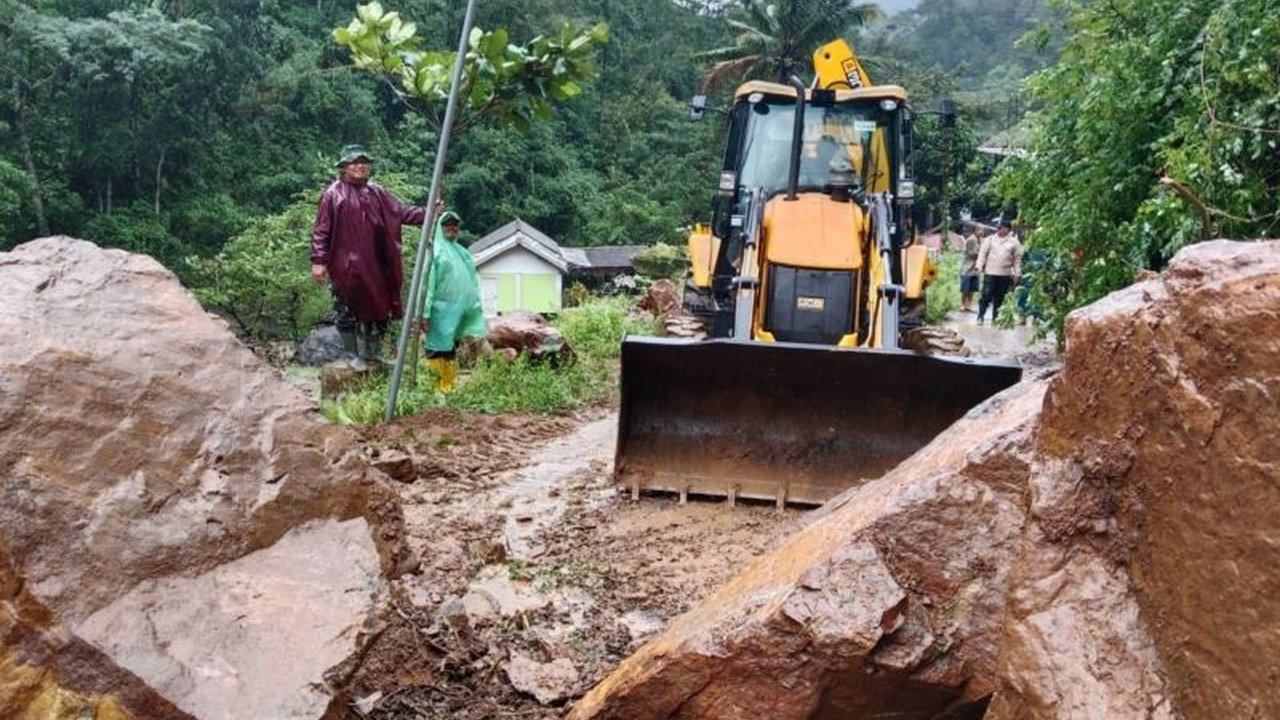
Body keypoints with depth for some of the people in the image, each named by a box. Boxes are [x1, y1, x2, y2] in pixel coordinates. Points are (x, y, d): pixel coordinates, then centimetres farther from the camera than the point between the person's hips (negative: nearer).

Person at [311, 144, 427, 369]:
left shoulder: (377, 193, 11)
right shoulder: (333, 194, -5)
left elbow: (402, 212, 6)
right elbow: (321, 231, -6)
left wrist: (426, 213, -10)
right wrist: (318, 260, -13)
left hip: (374, 265, 5)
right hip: (346, 265, -5)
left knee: (378, 307, 10)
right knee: (348, 311, 1)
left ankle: (373, 352, 24)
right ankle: (352, 355, 13)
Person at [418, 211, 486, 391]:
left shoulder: (463, 253, 21)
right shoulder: (434, 250, -1)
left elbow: (472, 282, 19)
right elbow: (426, 282, -9)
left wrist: (476, 307, 12)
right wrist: (424, 312, -17)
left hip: (458, 310, 7)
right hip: (440, 310, -7)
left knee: (451, 350, 11)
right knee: (438, 350, -7)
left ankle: (449, 387, 16)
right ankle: (436, 389, -6)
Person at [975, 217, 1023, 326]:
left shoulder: (1014, 242, 5)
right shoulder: (990, 239, 5)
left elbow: (1017, 259, 7)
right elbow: (983, 253, 5)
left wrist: (1017, 273, 4)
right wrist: (979, 266, -5)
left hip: (1005, 275, 1)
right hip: (990, 273, -1)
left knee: (999, 298, 7)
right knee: (986, 295, -7)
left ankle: (995, 318, 16)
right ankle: (980, 317, -2)